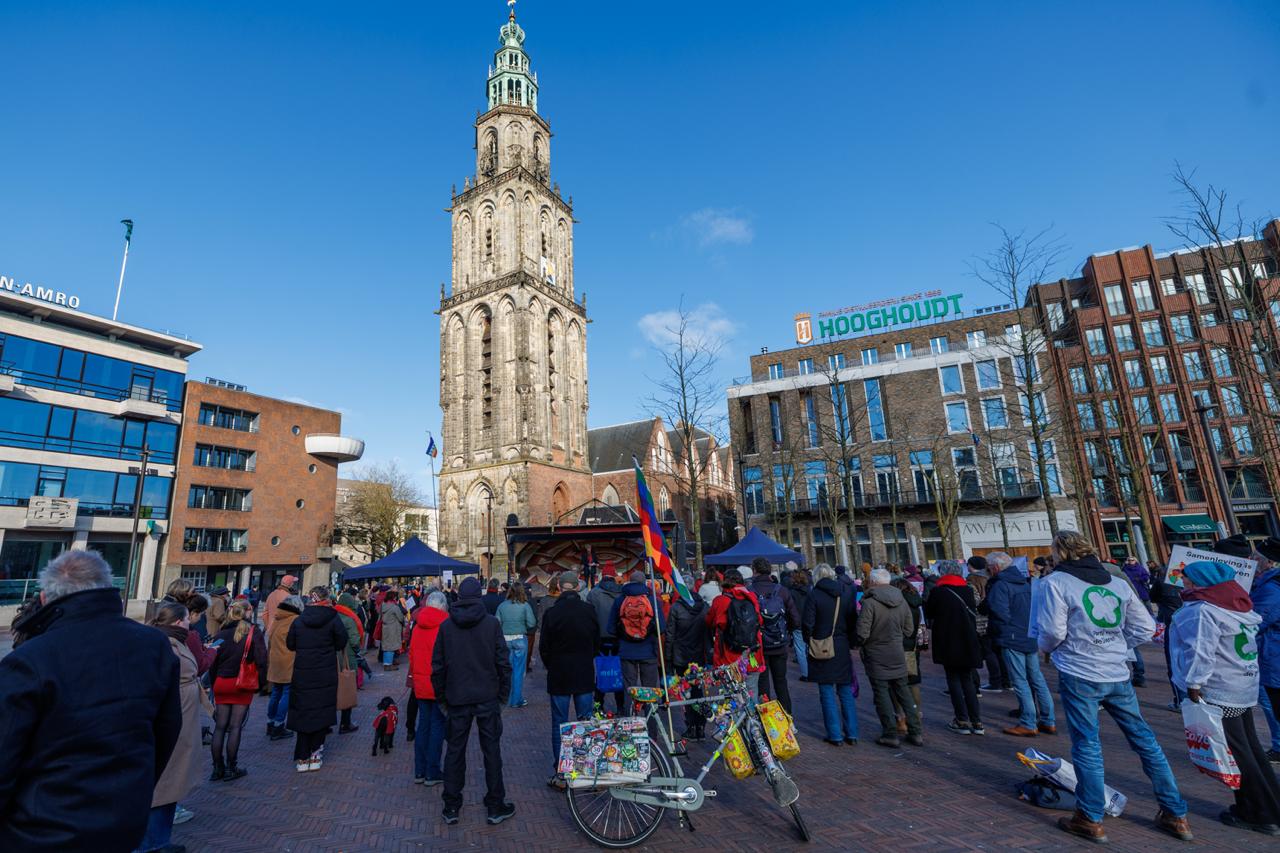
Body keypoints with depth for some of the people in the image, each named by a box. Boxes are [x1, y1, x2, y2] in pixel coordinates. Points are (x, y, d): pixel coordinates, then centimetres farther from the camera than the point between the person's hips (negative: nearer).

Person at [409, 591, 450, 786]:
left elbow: (412, 654, 10)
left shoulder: (417, 626, 3)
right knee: (437, 726, 4)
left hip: (420, 684, 6)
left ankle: (420, 771, 22)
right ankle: (432, 773, 11)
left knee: (423, 725, 15)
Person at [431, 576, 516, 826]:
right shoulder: (492, 623, -9)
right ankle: (496, 807, 16)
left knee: (455, 752, 14)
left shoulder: (446, 626, -3)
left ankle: (451, 808, 23)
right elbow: (503, 661, -7)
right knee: (492, 751, 8)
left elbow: (438, 665, 2)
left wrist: (441, 696, 12)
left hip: (457, 698, 2)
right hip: (487, 698, -2)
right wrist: (503, 693, 4)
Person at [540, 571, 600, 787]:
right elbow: (597, 642, 4)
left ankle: (559, 774, 11)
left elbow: (543, 647, -5)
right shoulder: (589, 611, -6)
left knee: (559, 725, 7)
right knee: (585, 723, 12)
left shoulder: (551, 613, -12)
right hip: (584, 674, 2)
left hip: (559, 675, -2)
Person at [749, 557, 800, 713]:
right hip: (780, 647, 3)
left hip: (758, 647, -3)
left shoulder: (749, 592, -17)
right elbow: (796, 621, -6)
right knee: (781, 682, 17)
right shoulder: (782, 590, -7)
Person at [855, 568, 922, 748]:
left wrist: (857, 644, 0)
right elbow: (909, 630, 6)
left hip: (877, 657, -6)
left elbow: (862, 634, -20)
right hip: (898, 655, 6)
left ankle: (891, 734, 10)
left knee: (882, 694, 5)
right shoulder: (901, 600, 0)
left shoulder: (869, 603, -20)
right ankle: (915, 733, 20)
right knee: (903, 692, 16)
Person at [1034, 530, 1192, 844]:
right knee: (1145, 740, 17)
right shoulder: (1118, 582, 6)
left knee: (1087, 747, 5)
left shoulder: (1055, 582, -12)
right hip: (1118, 674, 5)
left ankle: (1091, 820, 14)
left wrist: (1045, 647, 7)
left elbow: (1053, 633, -14)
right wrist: (1114, 646, 17)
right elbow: (1145, 628, 9)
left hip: (1079, 676, -5)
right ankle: (1176, 815, 27)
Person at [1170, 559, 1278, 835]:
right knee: (1250, 748, 19)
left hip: (1218, 692, -9)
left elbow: (1200, 653, -26)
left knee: (1236, 753, 3)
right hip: (1244, 688, 9)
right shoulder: (1237, 606, 7)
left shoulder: (1202, 611, -22)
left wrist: (1194, 684, -16)